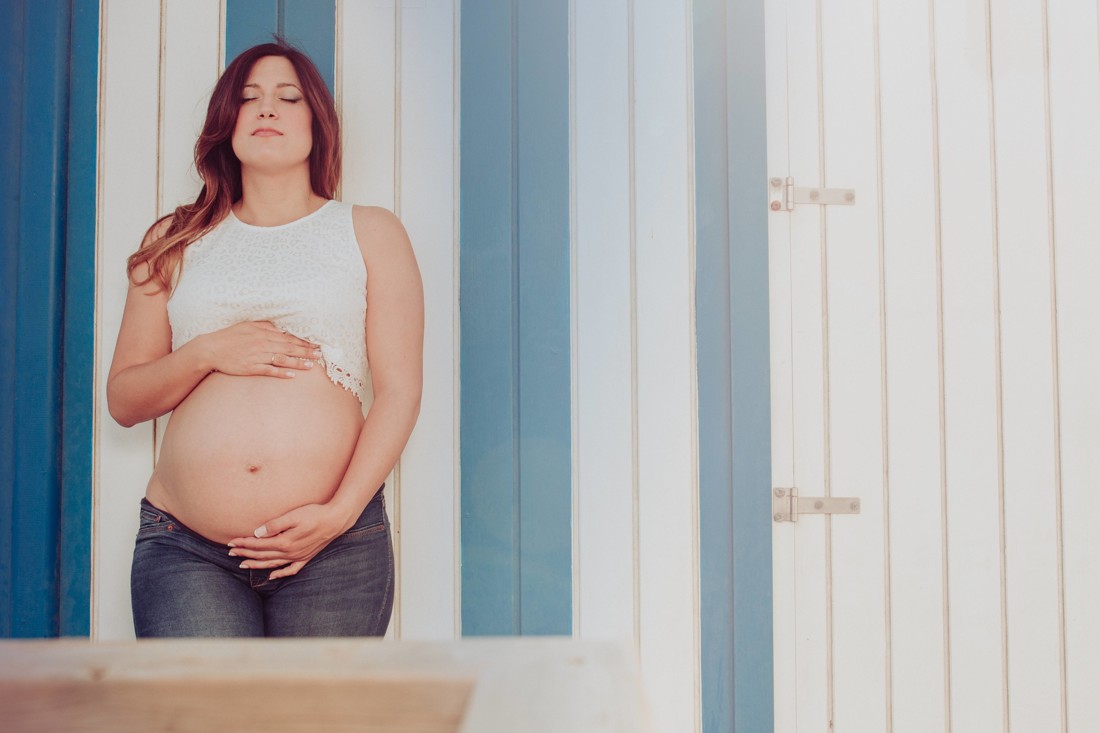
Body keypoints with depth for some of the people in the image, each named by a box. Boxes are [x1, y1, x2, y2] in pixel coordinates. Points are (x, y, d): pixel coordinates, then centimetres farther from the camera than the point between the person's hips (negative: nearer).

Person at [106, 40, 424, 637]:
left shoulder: (370, 233, 13)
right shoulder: (176, 242, 19)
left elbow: (399, 390, 4)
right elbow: (122, 400, 15)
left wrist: (340, 513, -9)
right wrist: (207, 352, -4)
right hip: (184, 546, 1)